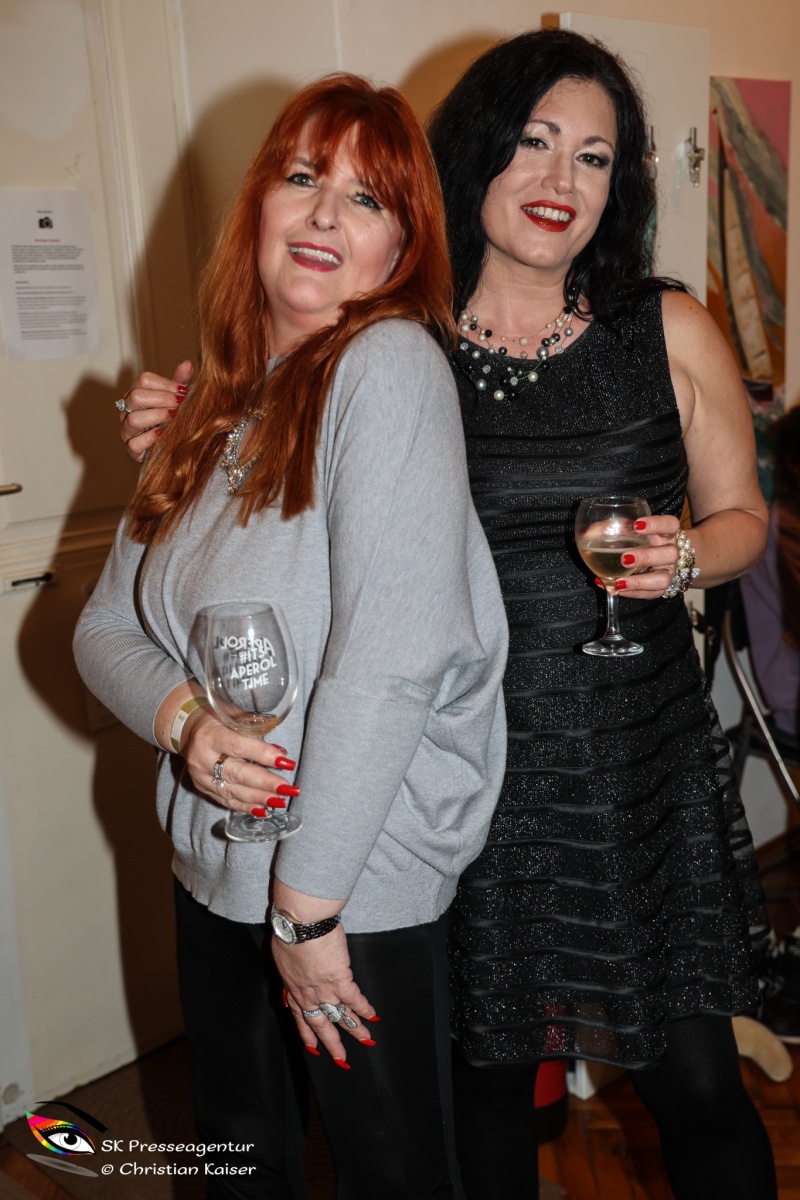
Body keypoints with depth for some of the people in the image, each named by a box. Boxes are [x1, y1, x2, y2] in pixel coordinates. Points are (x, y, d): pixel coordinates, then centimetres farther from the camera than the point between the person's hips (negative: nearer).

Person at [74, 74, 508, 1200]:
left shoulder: (390, 364, -17)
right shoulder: (218, 405, 5)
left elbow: (393, 655, -25)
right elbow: (107, 622, 8)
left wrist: (309, 906, -20)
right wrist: (182, 721, -14)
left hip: (360, 883, -6)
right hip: (215, 862, 7)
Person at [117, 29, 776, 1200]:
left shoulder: (670, 329, -1)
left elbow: (740, 514, 9)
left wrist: (682, 558, -13)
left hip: (642, 762, 0)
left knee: (695, 1081, 9)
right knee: (488, 1068, 17)